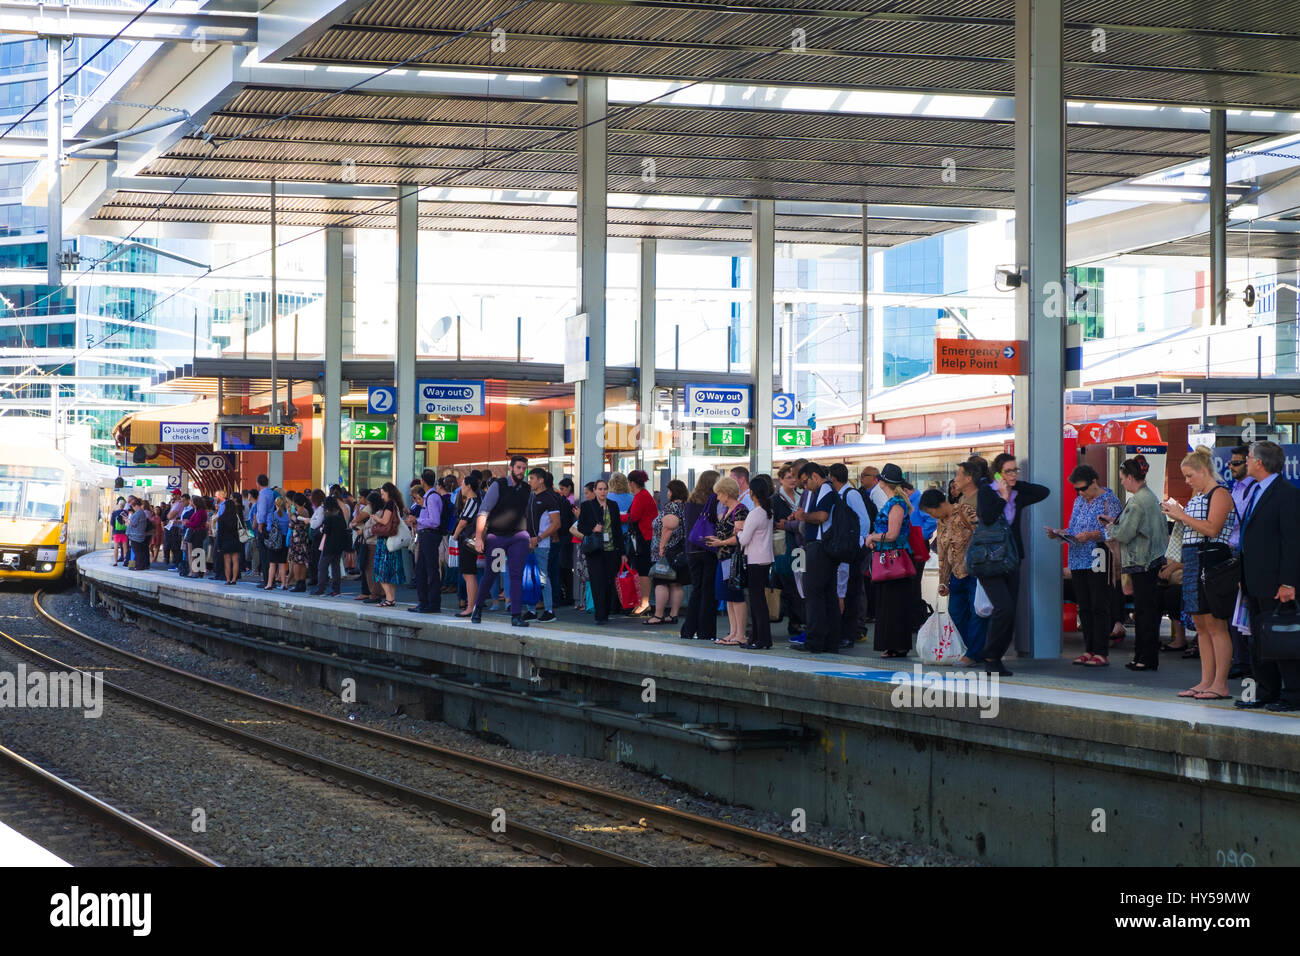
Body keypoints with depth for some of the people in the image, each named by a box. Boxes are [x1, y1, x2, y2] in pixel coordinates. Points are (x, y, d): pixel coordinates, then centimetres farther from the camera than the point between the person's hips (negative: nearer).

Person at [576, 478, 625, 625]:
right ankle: (600, 615, -9)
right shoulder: (587, 506, 3)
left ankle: (606, 614, 14)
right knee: (598, 583, -9)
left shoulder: (613, 505, 11)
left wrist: (622, 552, 9)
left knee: (609, 583, 3)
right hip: (595, 551, -3)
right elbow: (580, 527, 4)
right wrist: (592, 530, -17)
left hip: (611, 550, 3)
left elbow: (618, 528, 13)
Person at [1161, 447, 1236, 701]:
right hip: (1193, 563, 10)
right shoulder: (1198, 495, 19)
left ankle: (1220, 684, -7)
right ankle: (1206, 681, 13)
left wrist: (1183, 516, -14)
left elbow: (1211, 529, -19)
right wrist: (1177, 515, 8)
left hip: (1212, 561, -10)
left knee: (1215, 625, -8)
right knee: (1201, 625, 10)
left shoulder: (1219, 494, -9)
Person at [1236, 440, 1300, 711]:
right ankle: (1266, 693, 19)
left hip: (1274, 583, -9)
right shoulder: (1254, 492, 16)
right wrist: (1244, 576, 17)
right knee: (1258, 641, 12)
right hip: (1255, 582, 9)